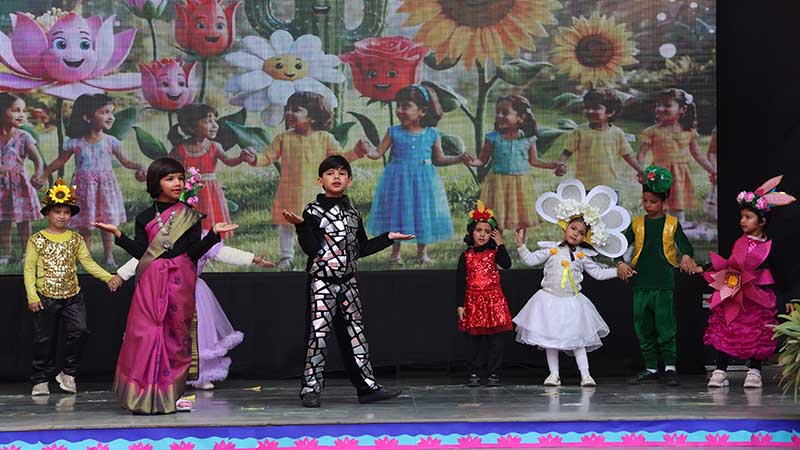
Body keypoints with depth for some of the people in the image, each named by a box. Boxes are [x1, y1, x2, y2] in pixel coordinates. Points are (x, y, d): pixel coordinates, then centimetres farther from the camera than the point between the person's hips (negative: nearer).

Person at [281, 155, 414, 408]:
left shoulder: (353, 212, 14)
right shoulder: (313, 211, -4)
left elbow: (361, 249, 18)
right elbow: (311, 248, -12)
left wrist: (388, 238, 20)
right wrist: (301, 226, -25)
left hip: (348, 283, 5)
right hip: (322, 282, -5)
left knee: (355, 333, 7)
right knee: (318, 333, -7)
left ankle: (367, 386, 9)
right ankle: (311, 388, -1)